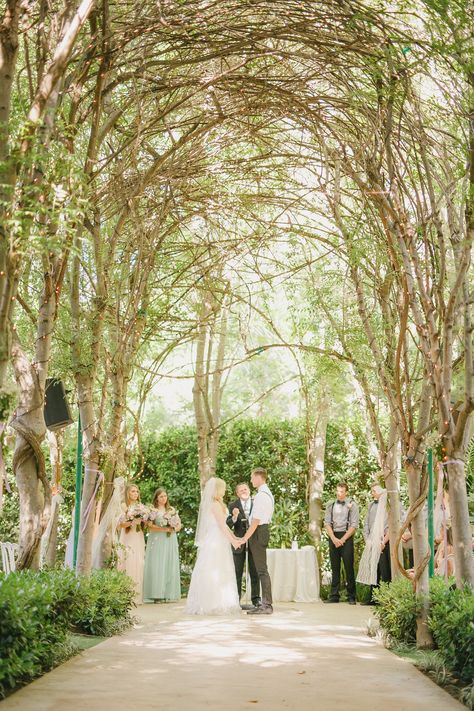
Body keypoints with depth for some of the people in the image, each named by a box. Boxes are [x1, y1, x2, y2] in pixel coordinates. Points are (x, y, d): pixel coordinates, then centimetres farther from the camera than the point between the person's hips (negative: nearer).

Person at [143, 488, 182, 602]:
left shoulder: (172, 510, 16)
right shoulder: (153, 510, 2)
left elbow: (179, 525, 14)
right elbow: (150, 526, -10)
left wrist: (173, 529, -6)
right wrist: (164, 529, -16)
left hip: (170, 541, 4)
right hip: (157, 541, -4)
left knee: (170, 566, -1)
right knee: (157, 566, -9)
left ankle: (168, 594, 0)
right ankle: (156, 594, -10)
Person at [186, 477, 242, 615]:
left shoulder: (215, 504, 16)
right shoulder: (216, 504, -12)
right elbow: (222, 525, -14)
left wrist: (234, 537, 12)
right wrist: (232, 540, -9)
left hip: (213, 541, 9)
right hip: (216, 541, -9)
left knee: (210, 573, 9)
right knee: (216, 572, -7)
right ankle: (215, 604, -5)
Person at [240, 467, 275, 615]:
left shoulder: (261, 496, -18)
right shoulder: (268, 493, 15)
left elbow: (256, 521, -22)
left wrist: (245, 538, -18)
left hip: (258, 531, -11)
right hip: (264, 529, 11)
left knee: (262, 570, -8)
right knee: (261, 569, 14)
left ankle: (267, 605, -6)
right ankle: (265, 603, 18)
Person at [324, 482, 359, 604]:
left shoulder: (352, 505, 1)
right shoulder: (331, 505, 12)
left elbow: (354, 525, -4)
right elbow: (327, 523, 7)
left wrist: (342, 539, -10)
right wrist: (334, 538, -7)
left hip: (346, 537, -3)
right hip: (333, 537, 3)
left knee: (349, 567, -4)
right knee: (335, 568, 5)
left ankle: (351, 597, 0)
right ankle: (334, 595, 9)